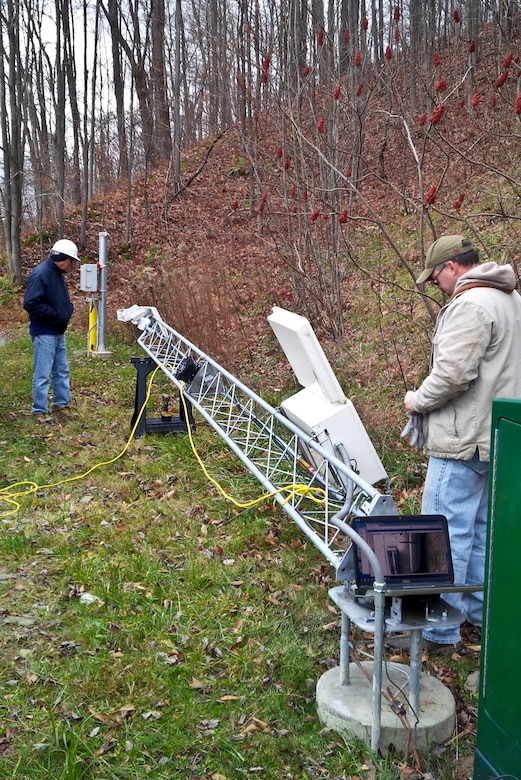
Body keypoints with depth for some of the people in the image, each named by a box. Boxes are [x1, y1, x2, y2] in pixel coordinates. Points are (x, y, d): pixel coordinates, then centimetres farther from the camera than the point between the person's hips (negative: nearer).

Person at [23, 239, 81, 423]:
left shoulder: (57, 274, 10)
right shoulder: (40, 274, -20)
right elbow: (30, 303, -27)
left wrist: (68, 309, 2)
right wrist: (56, 314, -22)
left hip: (58, 332, 10)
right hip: (44, 333, -10)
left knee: (62, 371, 17)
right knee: (42, 374, -2)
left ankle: (62, 404, 30)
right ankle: (39, 411, 7)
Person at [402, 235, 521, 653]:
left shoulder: (470, 306, -17)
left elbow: (451, 374, -25)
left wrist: (418, 400, -7)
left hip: (463, 440, -10)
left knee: (446, 533, -3)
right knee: (480, 528, 19)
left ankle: (440, 630, 4)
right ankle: (479, 609, 32)